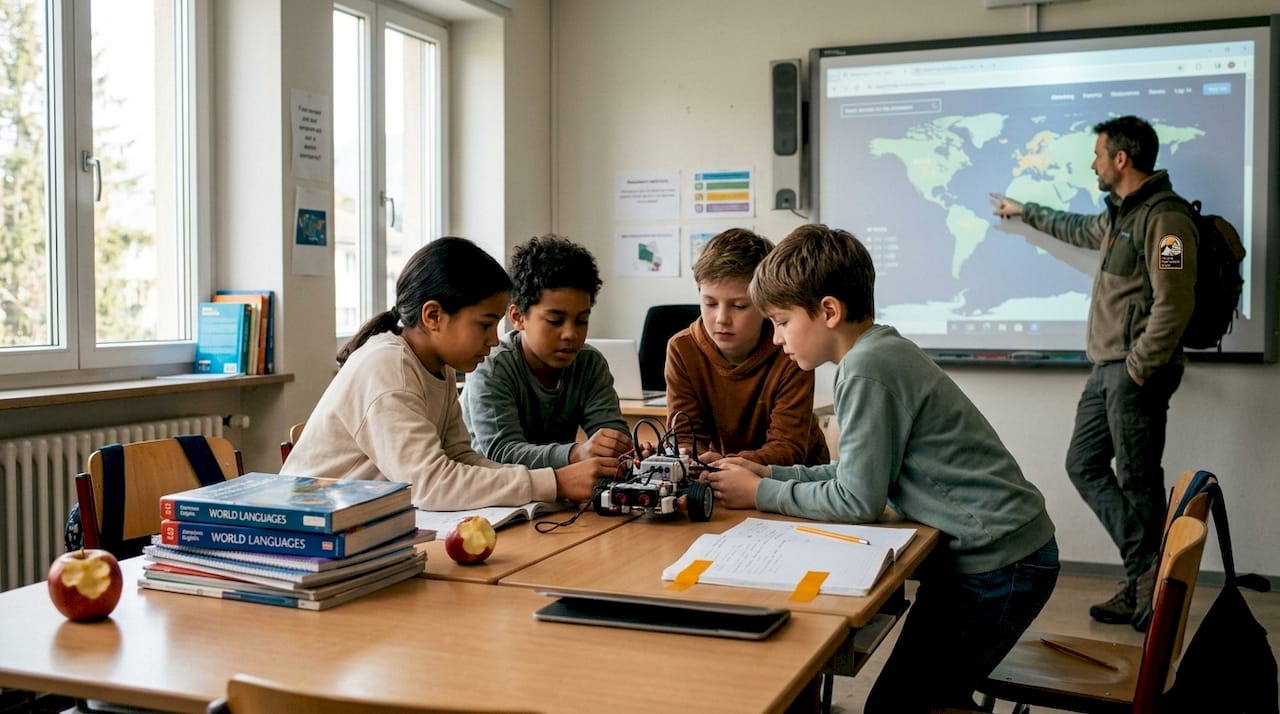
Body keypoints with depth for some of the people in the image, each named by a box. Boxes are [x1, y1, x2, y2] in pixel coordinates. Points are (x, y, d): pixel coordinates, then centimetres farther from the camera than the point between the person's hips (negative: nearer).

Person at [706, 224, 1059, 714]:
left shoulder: (868, 370, -21)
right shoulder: (879, 352, 8)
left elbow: (857, 501, -20)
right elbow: (863, 471, 13)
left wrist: (761, 495, -9)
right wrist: (770, 475, 6)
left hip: (996, 564, -9)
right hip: (989, 548, 9)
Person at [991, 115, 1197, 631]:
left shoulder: (1164, 218, -15)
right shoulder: (1119, 214, 16)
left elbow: (1174, 304, -22)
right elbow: (1078, 230, 39)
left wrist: (1139, 366, -19)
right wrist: (1022, 212, 48)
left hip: (1135, 372, -10)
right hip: (1106, 369, 10)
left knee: (1138, 481, -4)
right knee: (1084, 466, 11)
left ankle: (1149, 592, 6)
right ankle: (1146, 580, 14)